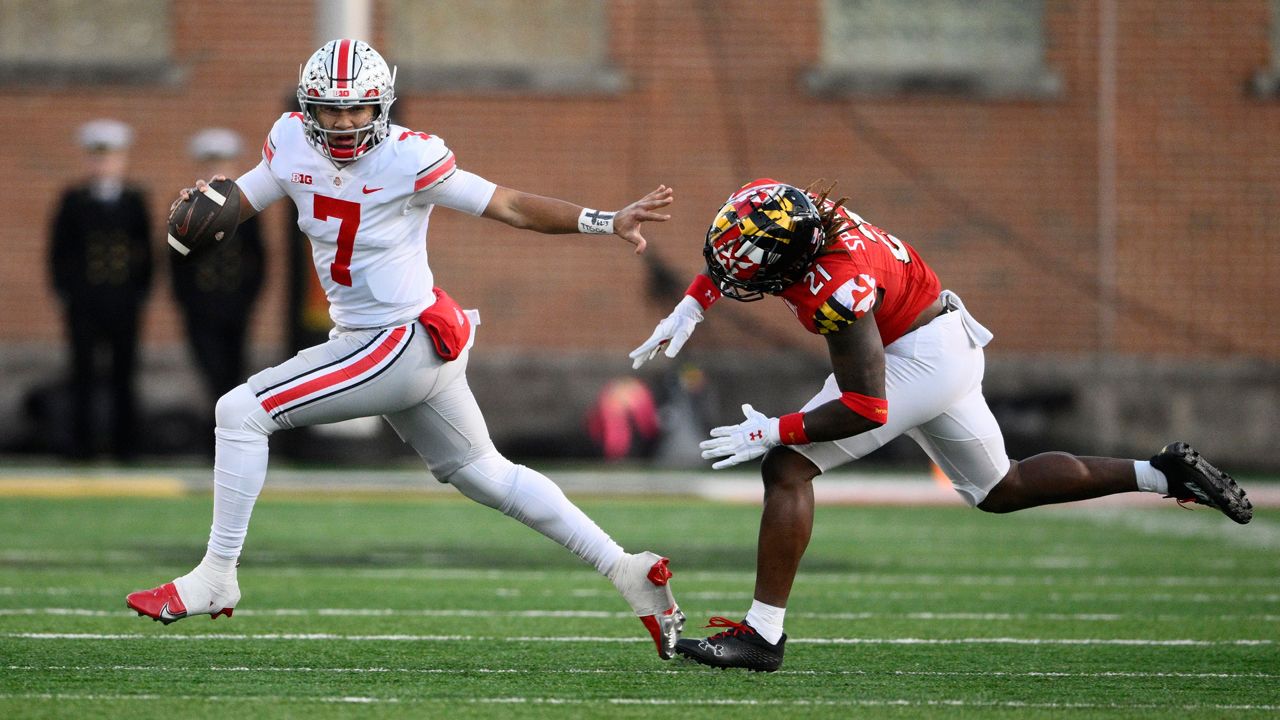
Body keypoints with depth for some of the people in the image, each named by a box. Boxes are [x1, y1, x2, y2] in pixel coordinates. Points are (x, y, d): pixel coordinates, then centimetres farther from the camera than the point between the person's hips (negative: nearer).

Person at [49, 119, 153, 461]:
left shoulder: (135, 199, 7)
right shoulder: (73, 200, 5)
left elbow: (146, 252, 10)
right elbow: (58, 250, 6)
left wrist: (141, 292, 3)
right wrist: (63, 292, -1)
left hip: (124, 301, 1)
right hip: (83, 301, -1)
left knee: (123, 374, 2)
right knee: (83, 373, -1)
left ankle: (124, 442, 7)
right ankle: (83, 442, 2)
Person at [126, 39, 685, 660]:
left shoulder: (407, 160, -20)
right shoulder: (293, 146, -1)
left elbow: (513, 207, -15)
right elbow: (236, 203, 9)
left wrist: (607, 222, -24)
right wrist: (201, 202, -15)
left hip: (401, 344, -8)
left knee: (242, 412, -10)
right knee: (484, 475, 19)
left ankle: (215, 578, 0)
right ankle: (629, 572, 26)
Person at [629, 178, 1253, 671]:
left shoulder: (836, 288, -33)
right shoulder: (782, 214, -10)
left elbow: (867, 407, -29)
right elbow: (725, 260, 17)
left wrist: (773, 432, -26)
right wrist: (688, 311, 4)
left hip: (921, 359, -10)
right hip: (952, 347, 10)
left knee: (787, 465, -15)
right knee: (1000, 489, 24)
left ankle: (762, 634, -16)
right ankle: (1163, 474, 24)